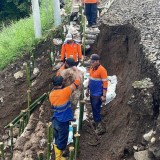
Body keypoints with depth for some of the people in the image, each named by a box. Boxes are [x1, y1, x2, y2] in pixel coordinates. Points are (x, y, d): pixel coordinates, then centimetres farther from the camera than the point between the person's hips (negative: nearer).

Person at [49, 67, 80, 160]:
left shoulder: (51, 94, -2)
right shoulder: (65, 92, -22)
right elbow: (77, 82, -16)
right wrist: (76, 70, -3)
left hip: (55, 120, 7)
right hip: (63, 121, -7)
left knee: (57, 139, 22)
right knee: (62, 141, 9)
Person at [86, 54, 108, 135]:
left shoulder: (102, 70, -18)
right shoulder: (91, 68, 7)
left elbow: (105, 83, -18)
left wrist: (104, 96, -19)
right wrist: (88, 90, 21)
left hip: (98, 95, -8)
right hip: (92, 94, 8)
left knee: (96, 110, -5)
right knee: (94, 110, 15)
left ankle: (100, 127, 5)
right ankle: (97, 124, 28)